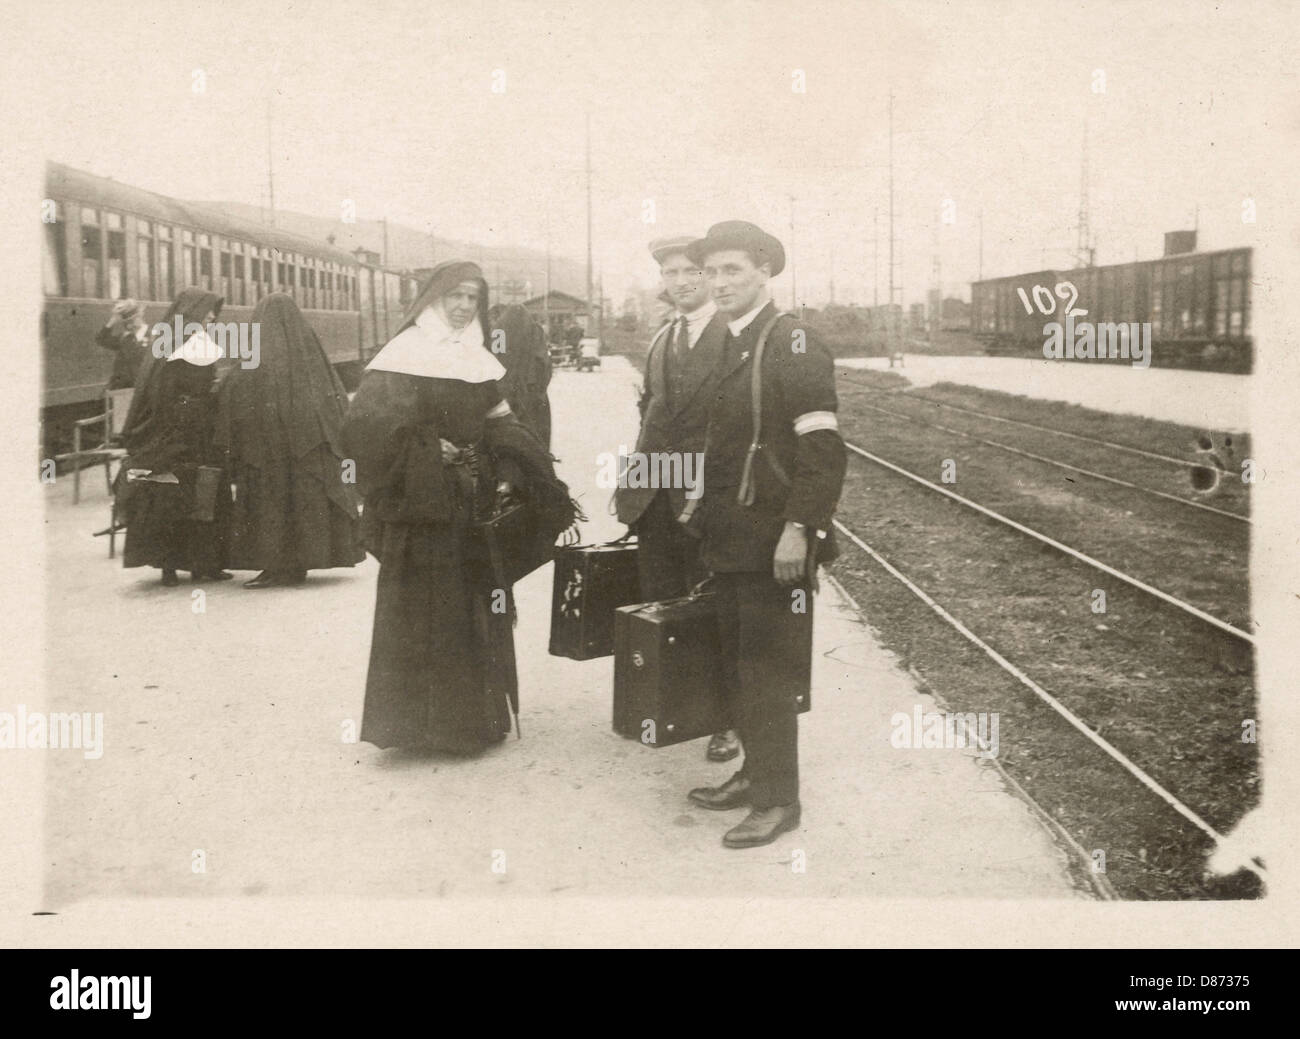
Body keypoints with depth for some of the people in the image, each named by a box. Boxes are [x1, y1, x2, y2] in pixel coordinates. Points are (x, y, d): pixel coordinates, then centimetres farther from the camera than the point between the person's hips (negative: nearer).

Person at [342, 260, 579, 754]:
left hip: (475, 506, 6)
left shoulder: (478, 361, 12)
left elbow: (501, 430, 11)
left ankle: (474, 713, 18)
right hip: (421, 506, -6)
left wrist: (506, 476, -5)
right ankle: (415, 718, 5)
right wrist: (427, 451, -17)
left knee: (476, 608, 8)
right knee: (422, 611, -3)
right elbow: (366, 426, -15)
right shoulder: (404, 354, -6)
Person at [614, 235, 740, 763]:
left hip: (708, 494, -6)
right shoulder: (660, 339, 15)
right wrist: (634, 473, 12)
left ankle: (724, 719, 12)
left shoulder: (734, 336, -7)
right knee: (659, 606, 11)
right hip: (656, 495, 6)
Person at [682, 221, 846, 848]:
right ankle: (754, 773, 29)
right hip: (729, 538, 8)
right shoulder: (723, 344, 13)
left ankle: (778, 800, 8)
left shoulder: (792, 342, -12)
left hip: (773, 542, -8)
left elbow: (821, 445, -18)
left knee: (768, 673, -2)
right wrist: (703, 508, 13)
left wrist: (798, 530, -23)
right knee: (738, 666, 16)